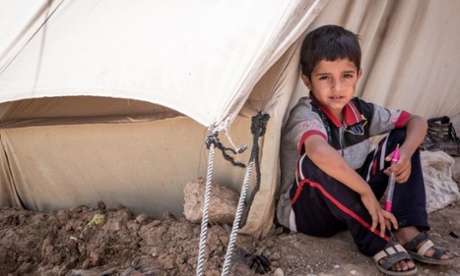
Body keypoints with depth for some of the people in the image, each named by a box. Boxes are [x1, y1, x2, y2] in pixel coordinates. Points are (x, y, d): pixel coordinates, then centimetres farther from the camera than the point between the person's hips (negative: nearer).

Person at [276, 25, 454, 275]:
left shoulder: (360, 111, -4)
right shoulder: (306, 115, -24)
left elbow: (417, 122, 4)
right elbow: (319, 152, -47)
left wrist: (406, 154, -17)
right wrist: (367, 191, -37)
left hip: (351, 207, 7)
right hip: (308, 213, -6)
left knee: (401, 137, -1)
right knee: (314, 164, -38)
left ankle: (408, 232, -13)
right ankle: (378, 241, -25)